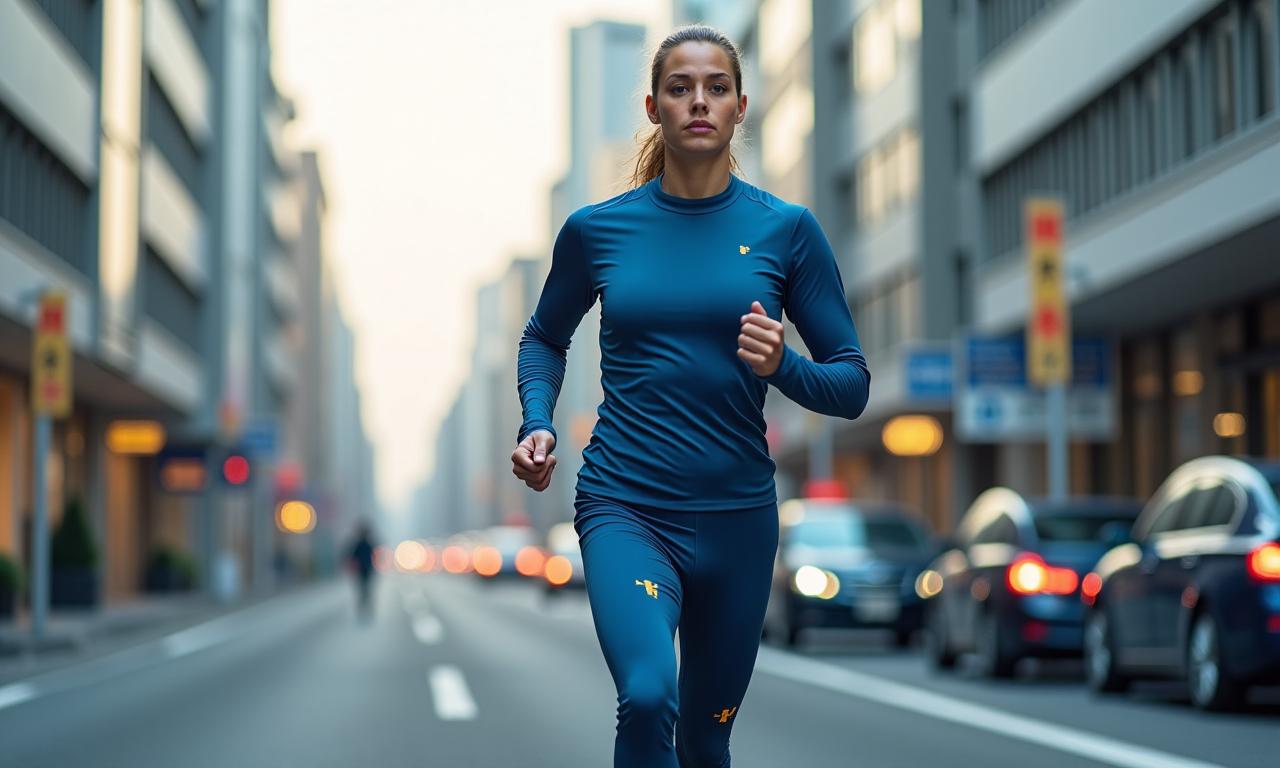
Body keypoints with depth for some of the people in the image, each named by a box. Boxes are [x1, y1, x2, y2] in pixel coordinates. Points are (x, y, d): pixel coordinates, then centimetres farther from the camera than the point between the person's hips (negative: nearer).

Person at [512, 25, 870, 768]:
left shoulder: (785, 229, 0)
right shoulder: (597, 229, 1)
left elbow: (852, 384, 2)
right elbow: (545, 338, 19)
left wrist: (781, 367, -18)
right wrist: (537, 424, 1)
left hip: (737, 517, 2)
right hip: (625, 507, -1)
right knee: (648, 696, -28)